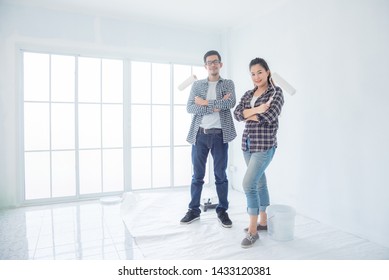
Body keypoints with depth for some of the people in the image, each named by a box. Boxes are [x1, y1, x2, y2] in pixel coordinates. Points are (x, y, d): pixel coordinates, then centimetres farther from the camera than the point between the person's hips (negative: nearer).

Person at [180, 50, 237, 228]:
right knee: (197, 175, 8)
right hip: (199, 134, 1)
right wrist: (214, 107, -12)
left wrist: (204, 102, -10)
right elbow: (189, 108, -3)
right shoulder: (197, 85, 11)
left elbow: (231, 102, -11)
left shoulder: (228, 84, 9)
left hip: (219, 135, -1)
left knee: (221, 175, 6)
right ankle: (194, 210, 20)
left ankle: (222, 211, 19)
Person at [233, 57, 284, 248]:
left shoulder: (276, 92, -4)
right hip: (248, 144, 7)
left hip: (264, 145, -6)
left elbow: (269, 116, -19)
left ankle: (253, 230, -1)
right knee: (259, 182, 15)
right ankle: (263, 221, 29)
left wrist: (248, 114, -5)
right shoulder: (248, 94, 13)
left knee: (249, 183, -14)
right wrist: (255, 110, -18)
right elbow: (237, 114, -2)